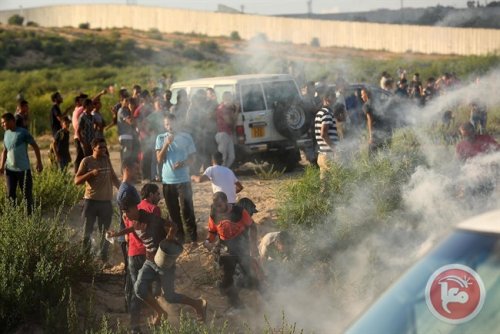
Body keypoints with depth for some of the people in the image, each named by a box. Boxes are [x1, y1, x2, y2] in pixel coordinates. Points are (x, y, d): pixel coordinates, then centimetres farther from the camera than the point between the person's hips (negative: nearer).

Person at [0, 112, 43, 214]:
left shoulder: (23, 132, -11)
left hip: (23, 169, -6)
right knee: (10, 194, 7)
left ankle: (30, 214, 10)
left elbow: (35, 147, -6)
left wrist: (39, 163, -6)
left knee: (27, 193, 0)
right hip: (10, 169, 6)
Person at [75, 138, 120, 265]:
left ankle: (104, 258, 16)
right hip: (91, 201, -3)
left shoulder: (106, 160, 7)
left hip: (106, 201, 4)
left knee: (105, 232, 8)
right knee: (87, 232, 2)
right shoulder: (86, 161, -5)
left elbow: (113, 177, 19)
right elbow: (77, 181, -10)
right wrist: (91, 173, -21)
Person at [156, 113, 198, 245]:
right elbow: (159, 159, -3)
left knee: (187, 210, -5)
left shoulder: (186, 137, 1)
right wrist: (167, 144, -16)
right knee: (173, 212, 9)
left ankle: (193, 239, 1)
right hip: (167, 181, 2)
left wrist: (183, 163, -18)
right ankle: (179, 238, 20)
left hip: (183, 180, -2)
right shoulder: (161, 138, 4)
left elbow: (191, 158, 3)